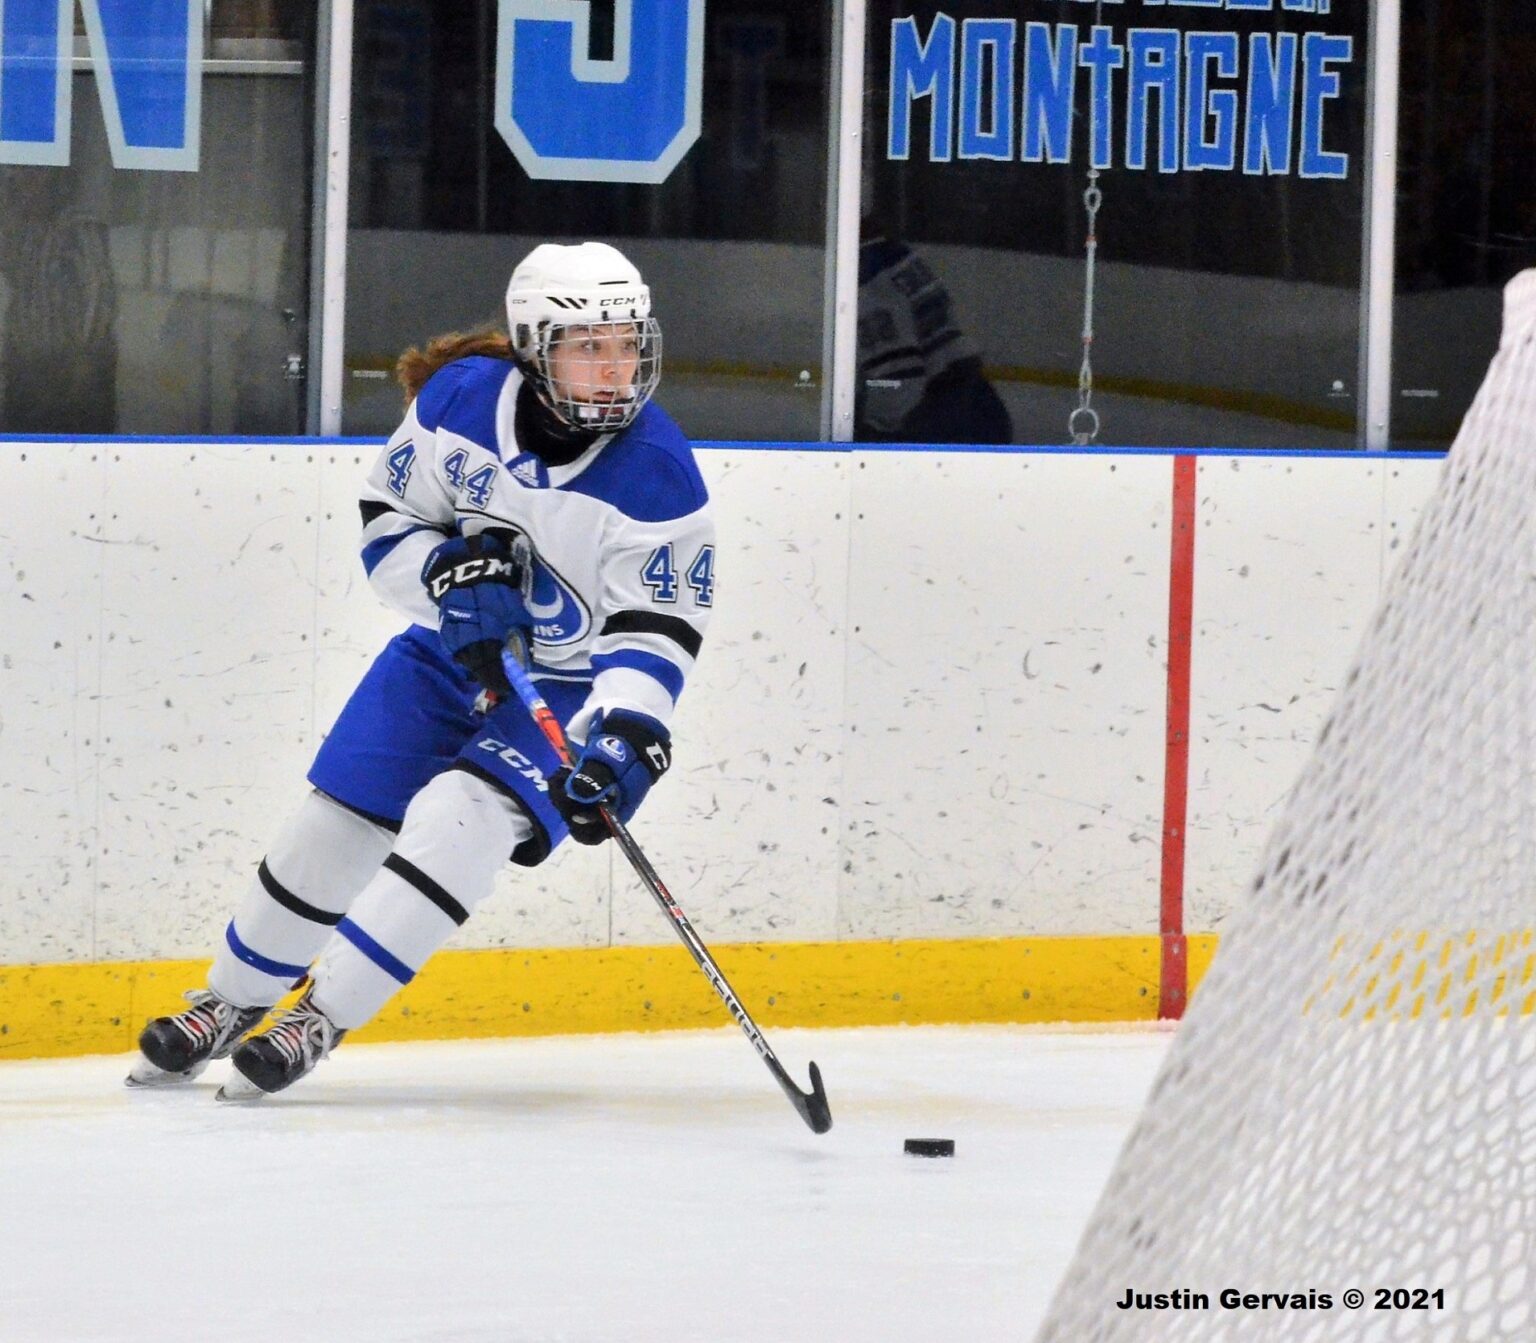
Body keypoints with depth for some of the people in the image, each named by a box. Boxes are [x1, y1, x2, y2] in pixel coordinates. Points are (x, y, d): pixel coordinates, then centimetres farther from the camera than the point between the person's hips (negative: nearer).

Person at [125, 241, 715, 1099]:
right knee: (334, 825, 6)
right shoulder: (463, 397, -15)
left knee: (458, 819, -26)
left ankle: (320, 1021, -16)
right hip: (450, 650, 4)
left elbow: (656, 633, -22)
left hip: (571, 682, -4)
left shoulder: (659, 474, -23)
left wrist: (622, 742, -36)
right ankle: (230, 1003, 29)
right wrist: (450, 576, -24)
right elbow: (388, 523, -4)